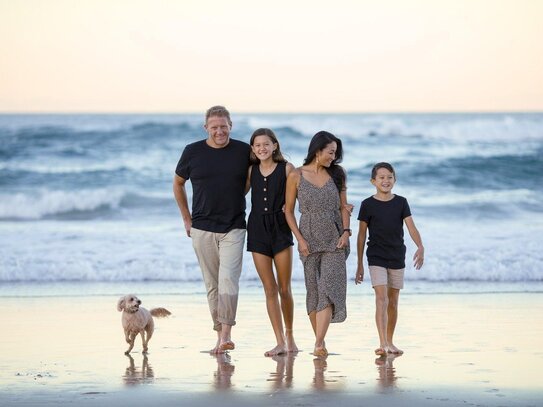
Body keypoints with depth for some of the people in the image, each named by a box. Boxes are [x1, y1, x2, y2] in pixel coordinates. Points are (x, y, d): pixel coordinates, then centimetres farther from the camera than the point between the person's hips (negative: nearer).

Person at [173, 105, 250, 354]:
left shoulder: (244, 151, -1)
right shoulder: (193, 152, 0)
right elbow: (178, 184, 14)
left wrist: (234, 200, 10)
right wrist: (186, 218, 13)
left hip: (233, 228, -1)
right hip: (202, 228, 1)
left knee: (228, 279, -15)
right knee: (212, 284, 6)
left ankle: (226, 335, -14)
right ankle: (220, 335, 14)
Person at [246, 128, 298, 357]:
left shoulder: (286, 168, -2)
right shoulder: (251, 170, 7)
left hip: (280, 229, -2)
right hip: (257, 230, 2)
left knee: (284, 289, 3)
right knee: (270, 289, 1)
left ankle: (289, 336, 23)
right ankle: (280, 343, 2)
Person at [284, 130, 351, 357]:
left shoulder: (337, 175, 7)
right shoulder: (296, 176, -1)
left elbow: (343, 207, 10)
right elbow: (289, 211, 2)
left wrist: (346, 232, -5)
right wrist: (300, 239, -7)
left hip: (334, 240, 1)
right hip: (309, 241, -1)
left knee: (328, 288, -12)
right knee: (313, 290, 3)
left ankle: (318, 344, -19)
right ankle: (320, 340, 13)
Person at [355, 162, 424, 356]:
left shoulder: (401, 202, 3)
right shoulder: (368, 205, -2)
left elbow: (411, 227, -5)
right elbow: (362, 235, 2)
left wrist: (420, 247, -24)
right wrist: (360, 265, 2)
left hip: (397, 258, 3)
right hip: (376, 258, -3)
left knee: (393, 301, 9)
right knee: (381, 298, -15)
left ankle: (389, 342, 21)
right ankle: (382, 344, -21)